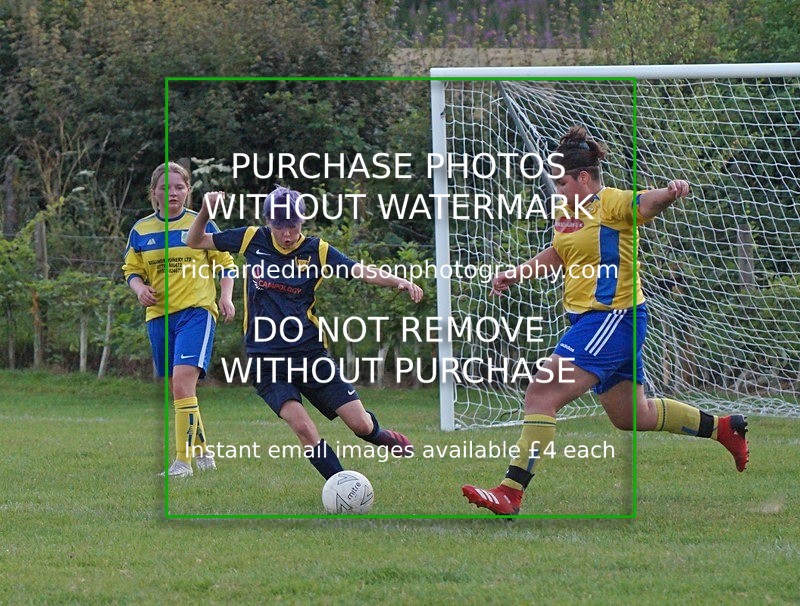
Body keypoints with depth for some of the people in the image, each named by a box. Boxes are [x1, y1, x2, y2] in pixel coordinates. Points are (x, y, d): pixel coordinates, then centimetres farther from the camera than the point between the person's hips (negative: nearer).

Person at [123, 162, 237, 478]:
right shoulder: (141, 230, 7)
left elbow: (225, 263, 9)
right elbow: (131, 270, 15)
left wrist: (226, 296, -5)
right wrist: (140, 289, -7)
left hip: (196, 311, -4)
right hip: (159, 316, 4)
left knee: (182, 383, -20)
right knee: (177, 390, 11)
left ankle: (183, 461, -20)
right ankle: (201, 451, 30)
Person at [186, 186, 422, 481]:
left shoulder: (317, 250, -2)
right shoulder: (253, 240, 1)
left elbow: (363, 272, -13)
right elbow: (196, 241, 9)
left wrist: (398, 281, -31)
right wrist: (206, 210, -10)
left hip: (310, 353, 1)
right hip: (266, 360, -1)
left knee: (361, 424, -1)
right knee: (303, 427, -22)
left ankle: (379, 435, 37)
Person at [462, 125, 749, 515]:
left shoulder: (612, 204, -13)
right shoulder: (565, 214, 12)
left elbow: (646, 203, -34)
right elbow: (556, 256, 31)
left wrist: (670, 192, -54)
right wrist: (516, 274, 24)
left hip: (613, 318, -10)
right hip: (588, 319, 10)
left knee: (542, 395, -19)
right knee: (631, 416, 22)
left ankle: (512, 491, -20)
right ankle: (722, 427, 39)